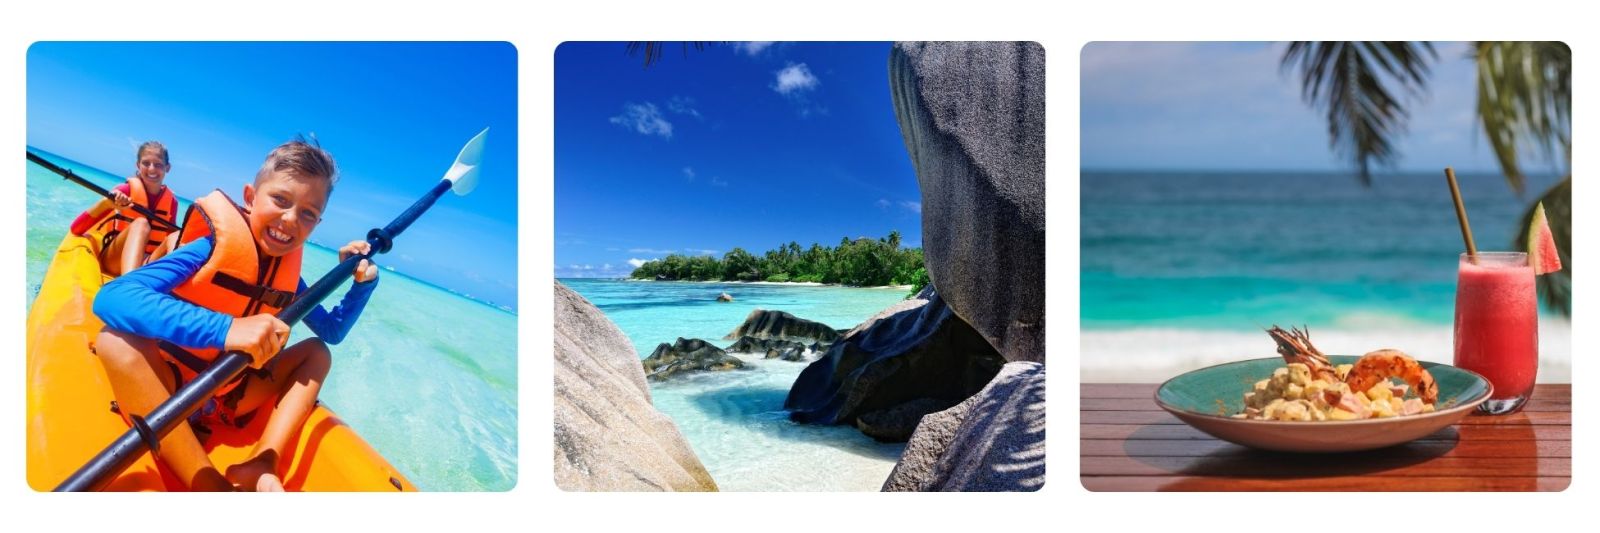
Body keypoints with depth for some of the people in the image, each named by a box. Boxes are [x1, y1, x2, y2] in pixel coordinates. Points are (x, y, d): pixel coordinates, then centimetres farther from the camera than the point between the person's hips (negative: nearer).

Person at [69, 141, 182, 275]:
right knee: (140, 223, -30)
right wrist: (106, 203, -26)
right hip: (113, 258, -3)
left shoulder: (171, 200, 7)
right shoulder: (126, 190, -4)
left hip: (151, 261, 3)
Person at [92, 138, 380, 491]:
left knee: (316, 352, 4)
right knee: (118, 341, -33)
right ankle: (212, 487, -37)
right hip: (165, 390, -6)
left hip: (228, 404, 7)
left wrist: (363, 283, -3)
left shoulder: (288, 272, 0)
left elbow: (332, 332, 17)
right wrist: (224, 329, -48)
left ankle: (260, 467, -22)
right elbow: (111, 297, -36)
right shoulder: (213, 247, -20)